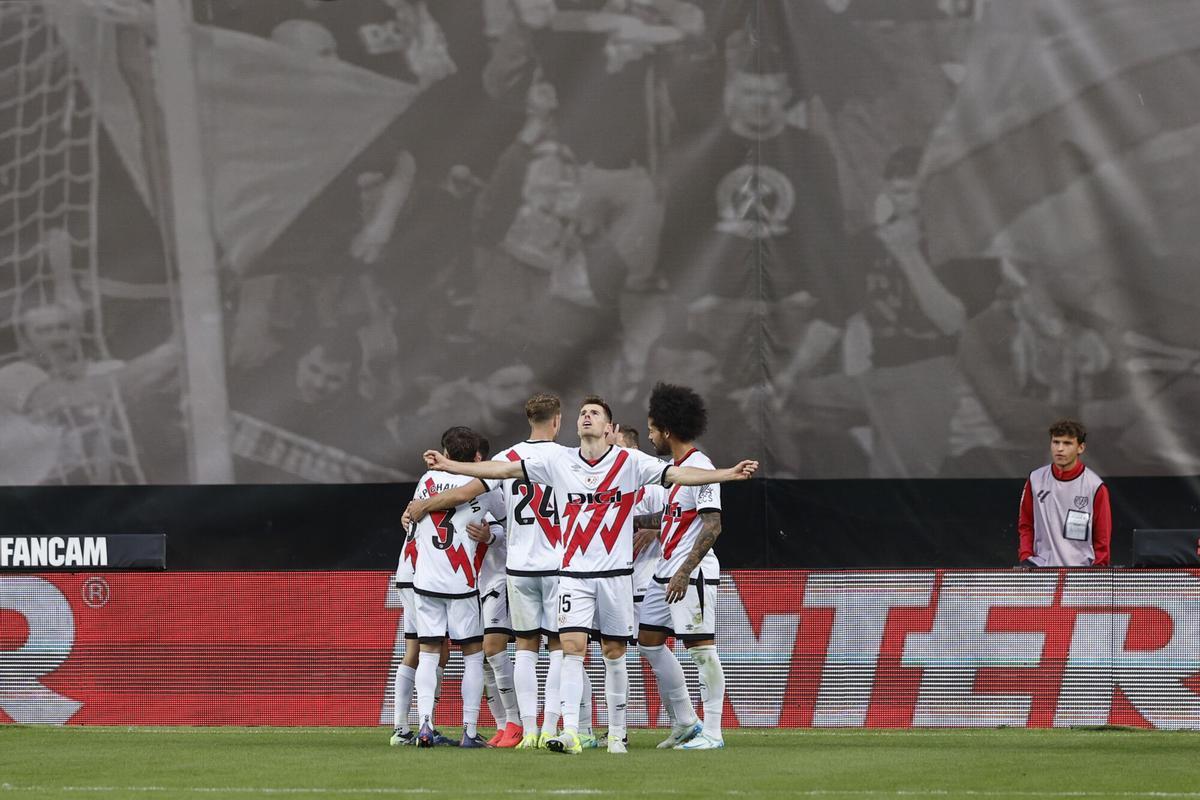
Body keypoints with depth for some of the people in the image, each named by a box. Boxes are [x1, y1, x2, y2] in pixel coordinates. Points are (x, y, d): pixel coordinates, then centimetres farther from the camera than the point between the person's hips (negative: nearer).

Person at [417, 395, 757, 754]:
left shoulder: (630, 461, -1)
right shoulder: (558, 461, 5)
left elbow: (678, 474, -7)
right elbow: (505, 469, 7)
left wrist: (728, 474, -18)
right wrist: (450, 466, 5)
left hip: (615, 573, -1)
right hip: (574, 573, 1)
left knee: (614, 653, 5)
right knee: (572, 647, -11)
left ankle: (617, 733, 15)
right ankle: (570, 733, -17)